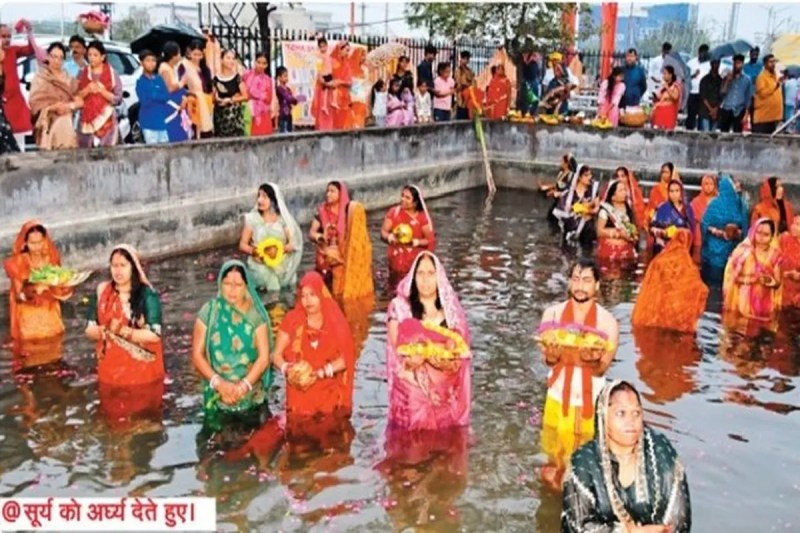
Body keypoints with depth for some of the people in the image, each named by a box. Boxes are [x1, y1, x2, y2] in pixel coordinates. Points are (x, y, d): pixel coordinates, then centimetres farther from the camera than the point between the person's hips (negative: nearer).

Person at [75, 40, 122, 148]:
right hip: (87, 120, 2)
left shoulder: (112, 74, 3)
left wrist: (100, 90, -13)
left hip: (106, 120, -2)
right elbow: (75, 97, 6)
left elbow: (117, 99, -2)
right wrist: (87, 90, -11)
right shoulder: (83, 74, 10)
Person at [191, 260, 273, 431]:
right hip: (218, 397, 0)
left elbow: (264, 356, -7)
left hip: (251, 397, 0)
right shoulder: (208, 312, -4)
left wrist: (243, 385, -19)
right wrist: (219, 383, -17)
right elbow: (197, 355, -4)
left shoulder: (255, 314, -5)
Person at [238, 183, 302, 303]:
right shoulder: (252, 219, 3)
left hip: (281, 262, 1)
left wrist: (281, 249, -21)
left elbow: (293, 243, -1)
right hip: (259, 263, -1)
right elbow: (242, 244, 3)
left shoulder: (282, 219, 4)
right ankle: (272, 302, -13)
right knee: (268, 275, -31)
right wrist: (253, 251, -18)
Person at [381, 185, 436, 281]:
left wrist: (417, 242, -20)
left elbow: (430, 239, -2)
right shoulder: (394, 212, 0)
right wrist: (389, 237, -23)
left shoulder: (422, 217, -4)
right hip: (397, 260, 2)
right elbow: (383, 232, -1)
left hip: (416, 261, -2)